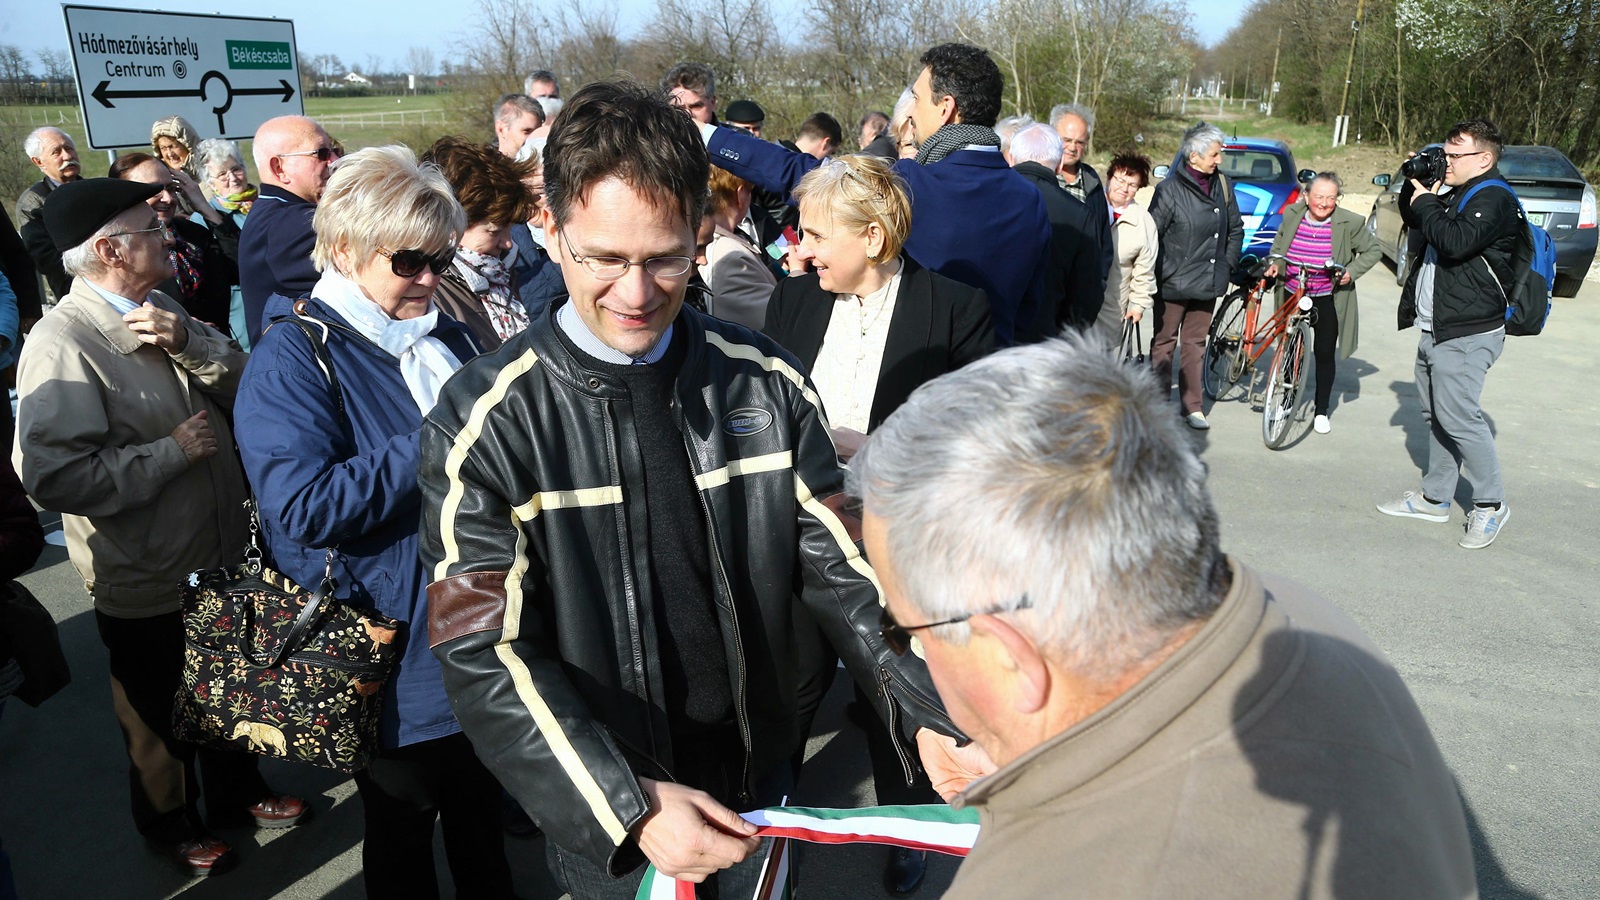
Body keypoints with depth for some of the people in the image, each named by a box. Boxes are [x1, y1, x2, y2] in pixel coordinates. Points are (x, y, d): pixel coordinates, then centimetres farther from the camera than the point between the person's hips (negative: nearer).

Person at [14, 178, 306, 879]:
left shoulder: (160, 314, 3)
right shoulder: (63, 343, -24)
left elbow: (245, 385, -3)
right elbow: (54, 476, -31)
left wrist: (188, 341, -21)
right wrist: (172, 451, -24)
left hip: (220, 559, 7)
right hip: (149, 588, -7)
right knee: (163, 717, 18)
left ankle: (236, 794, 50)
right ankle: (172, 826, 43)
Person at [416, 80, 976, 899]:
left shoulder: (767, 384, -8)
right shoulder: (485, 422, -16)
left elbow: (838, 563, -7)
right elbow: (484, 652, -19)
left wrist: (928, 714, -20)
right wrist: (629, 805, -29)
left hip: (754, 780, 3)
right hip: (599, 814, -2)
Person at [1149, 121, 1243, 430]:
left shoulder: (1221, 184, 5)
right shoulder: (1171, 189, -12)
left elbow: (1236, 228, 18)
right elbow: (1151, 235, -12)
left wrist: (1227, 263, 10)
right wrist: (1161, 274, -12)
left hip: (1208, 282, 5)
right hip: (1174, 283, -5)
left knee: (1195, 343, 11)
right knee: (1164, 342, 6)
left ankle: (1191, 405, 19)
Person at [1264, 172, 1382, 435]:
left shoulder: (1350, 223, -11)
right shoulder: (1292, 214, -3)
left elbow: (1373, 250, 0)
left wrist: (1352, 271, -13)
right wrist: (1275, 262, -1)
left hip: (1328, 301, -2)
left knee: (1324, 354, 3)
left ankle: (1321, 411, 17)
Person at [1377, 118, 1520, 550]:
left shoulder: (1494, 200, -12)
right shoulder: (1457, 195, 17)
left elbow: (1455, 242, -28)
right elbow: (1414, 221, 28)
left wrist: (1425, 201, -15)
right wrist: (1415, 185, 10)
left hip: (1466, 335, -10)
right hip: (1435, 329, 10)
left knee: (1458, 416, -10)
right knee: (1436, 415, 14)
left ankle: (1490, 503, 3)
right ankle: (1435, 497, 23)